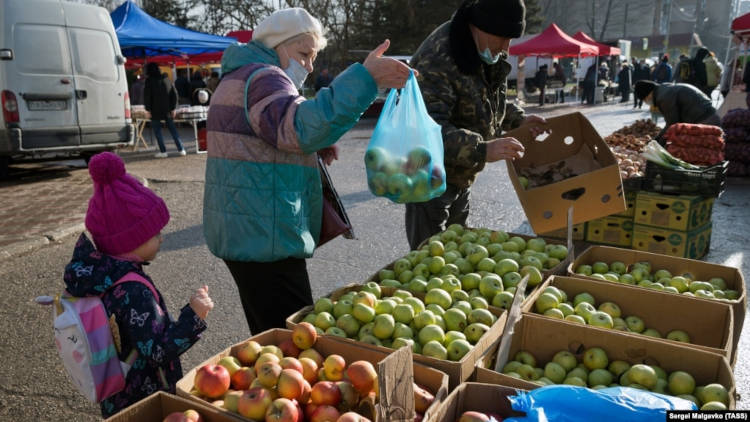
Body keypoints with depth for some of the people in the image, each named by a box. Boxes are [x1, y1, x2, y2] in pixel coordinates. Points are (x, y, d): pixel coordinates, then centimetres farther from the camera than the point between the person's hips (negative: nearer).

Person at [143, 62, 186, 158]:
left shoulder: (149, 80, -7)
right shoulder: (166, 79, 7)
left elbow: (147, 95, -8)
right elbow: (174, 94, 7)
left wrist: (148, 109, -1)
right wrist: (173, 108, 9)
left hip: (156, 110, -4)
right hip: (167, 109, 5)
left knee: (157, 130, 4)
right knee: (172, 129, 12)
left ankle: (163, 151, -1)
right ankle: (181, 149, 9)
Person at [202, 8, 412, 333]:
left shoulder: (240, 77, 20)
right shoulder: (262, 77, -13)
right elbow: (301, 127, -33)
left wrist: (314, 148, 10)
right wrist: (364, 77, -37)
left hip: (242, 231, 11)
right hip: (264, 238, -11)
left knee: (270, 339, 20)